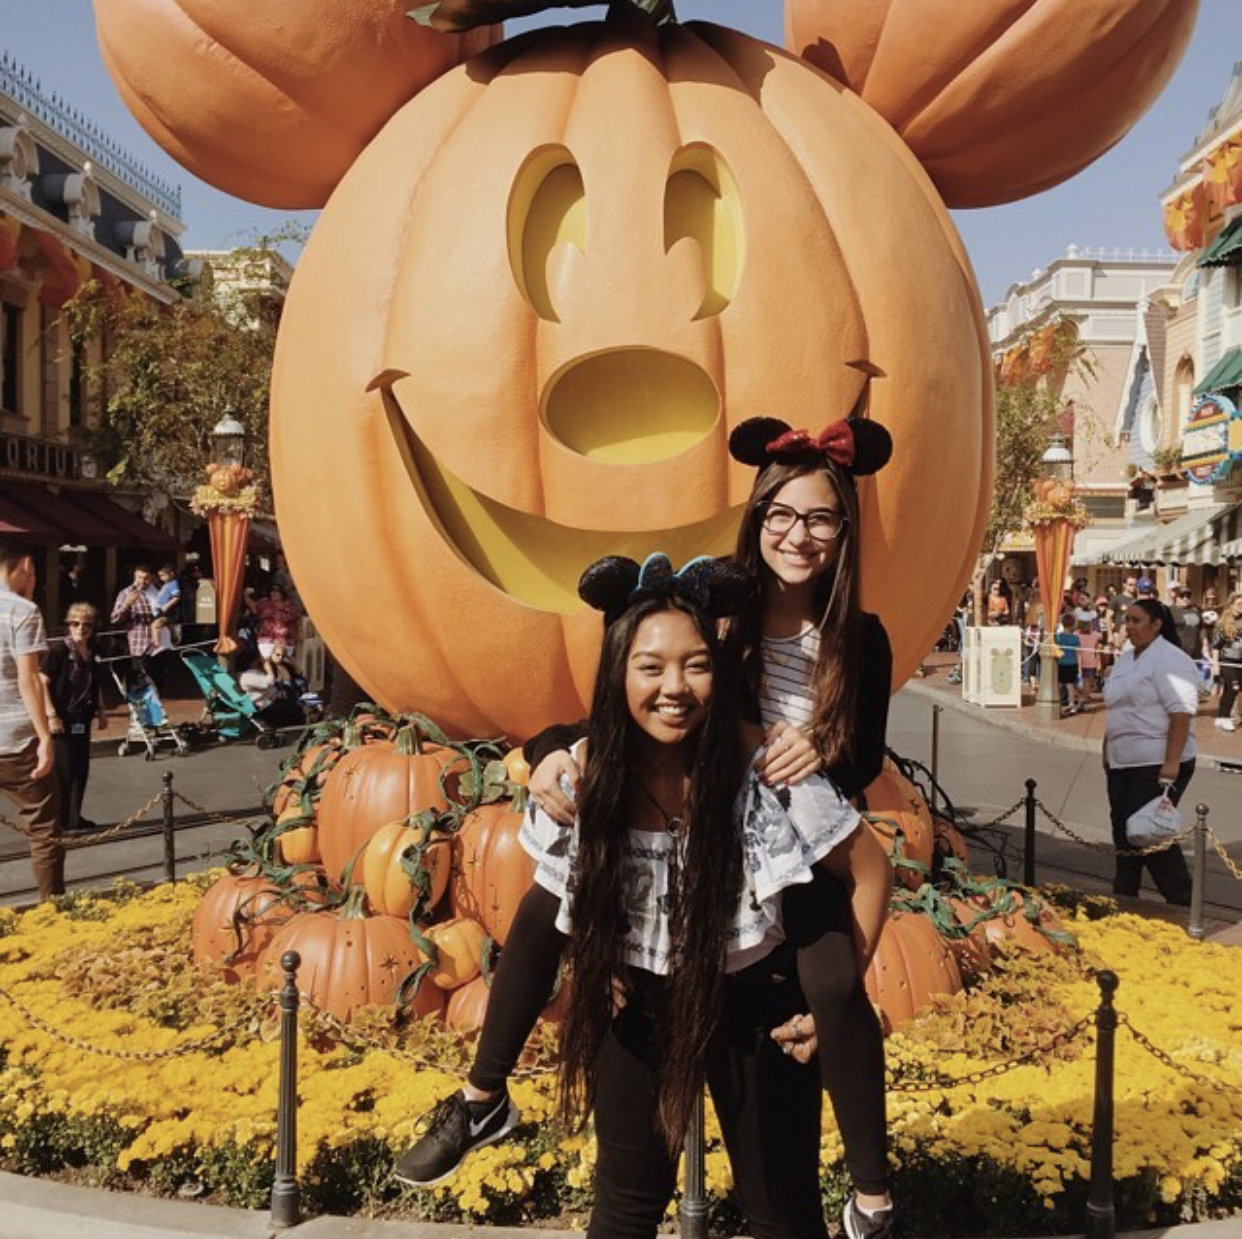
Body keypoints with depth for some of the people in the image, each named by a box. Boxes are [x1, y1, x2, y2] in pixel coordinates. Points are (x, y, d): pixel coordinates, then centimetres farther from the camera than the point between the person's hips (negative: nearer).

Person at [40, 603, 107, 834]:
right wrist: (52, 715, -19)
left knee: (81, 770, 10)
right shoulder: (59, 650, -12)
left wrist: (100, 710, 15)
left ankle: (74, 818, 21)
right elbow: (42, 683, -15)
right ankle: (60, 821, 6)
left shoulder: (92, 654, 9)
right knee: (62, 772, -3)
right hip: (61, 721, -7)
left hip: (82, 721, 7)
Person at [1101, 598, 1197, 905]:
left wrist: (1172, 763, -25)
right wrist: (1107, 753, 21)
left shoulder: (1169, 659, -13)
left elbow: (1181, 712, -20)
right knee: (1124, 832, 12)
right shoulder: (1126, 658, 16)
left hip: (1157, 766, -9)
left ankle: (1181, 904, 3)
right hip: (1123, 764, 9)